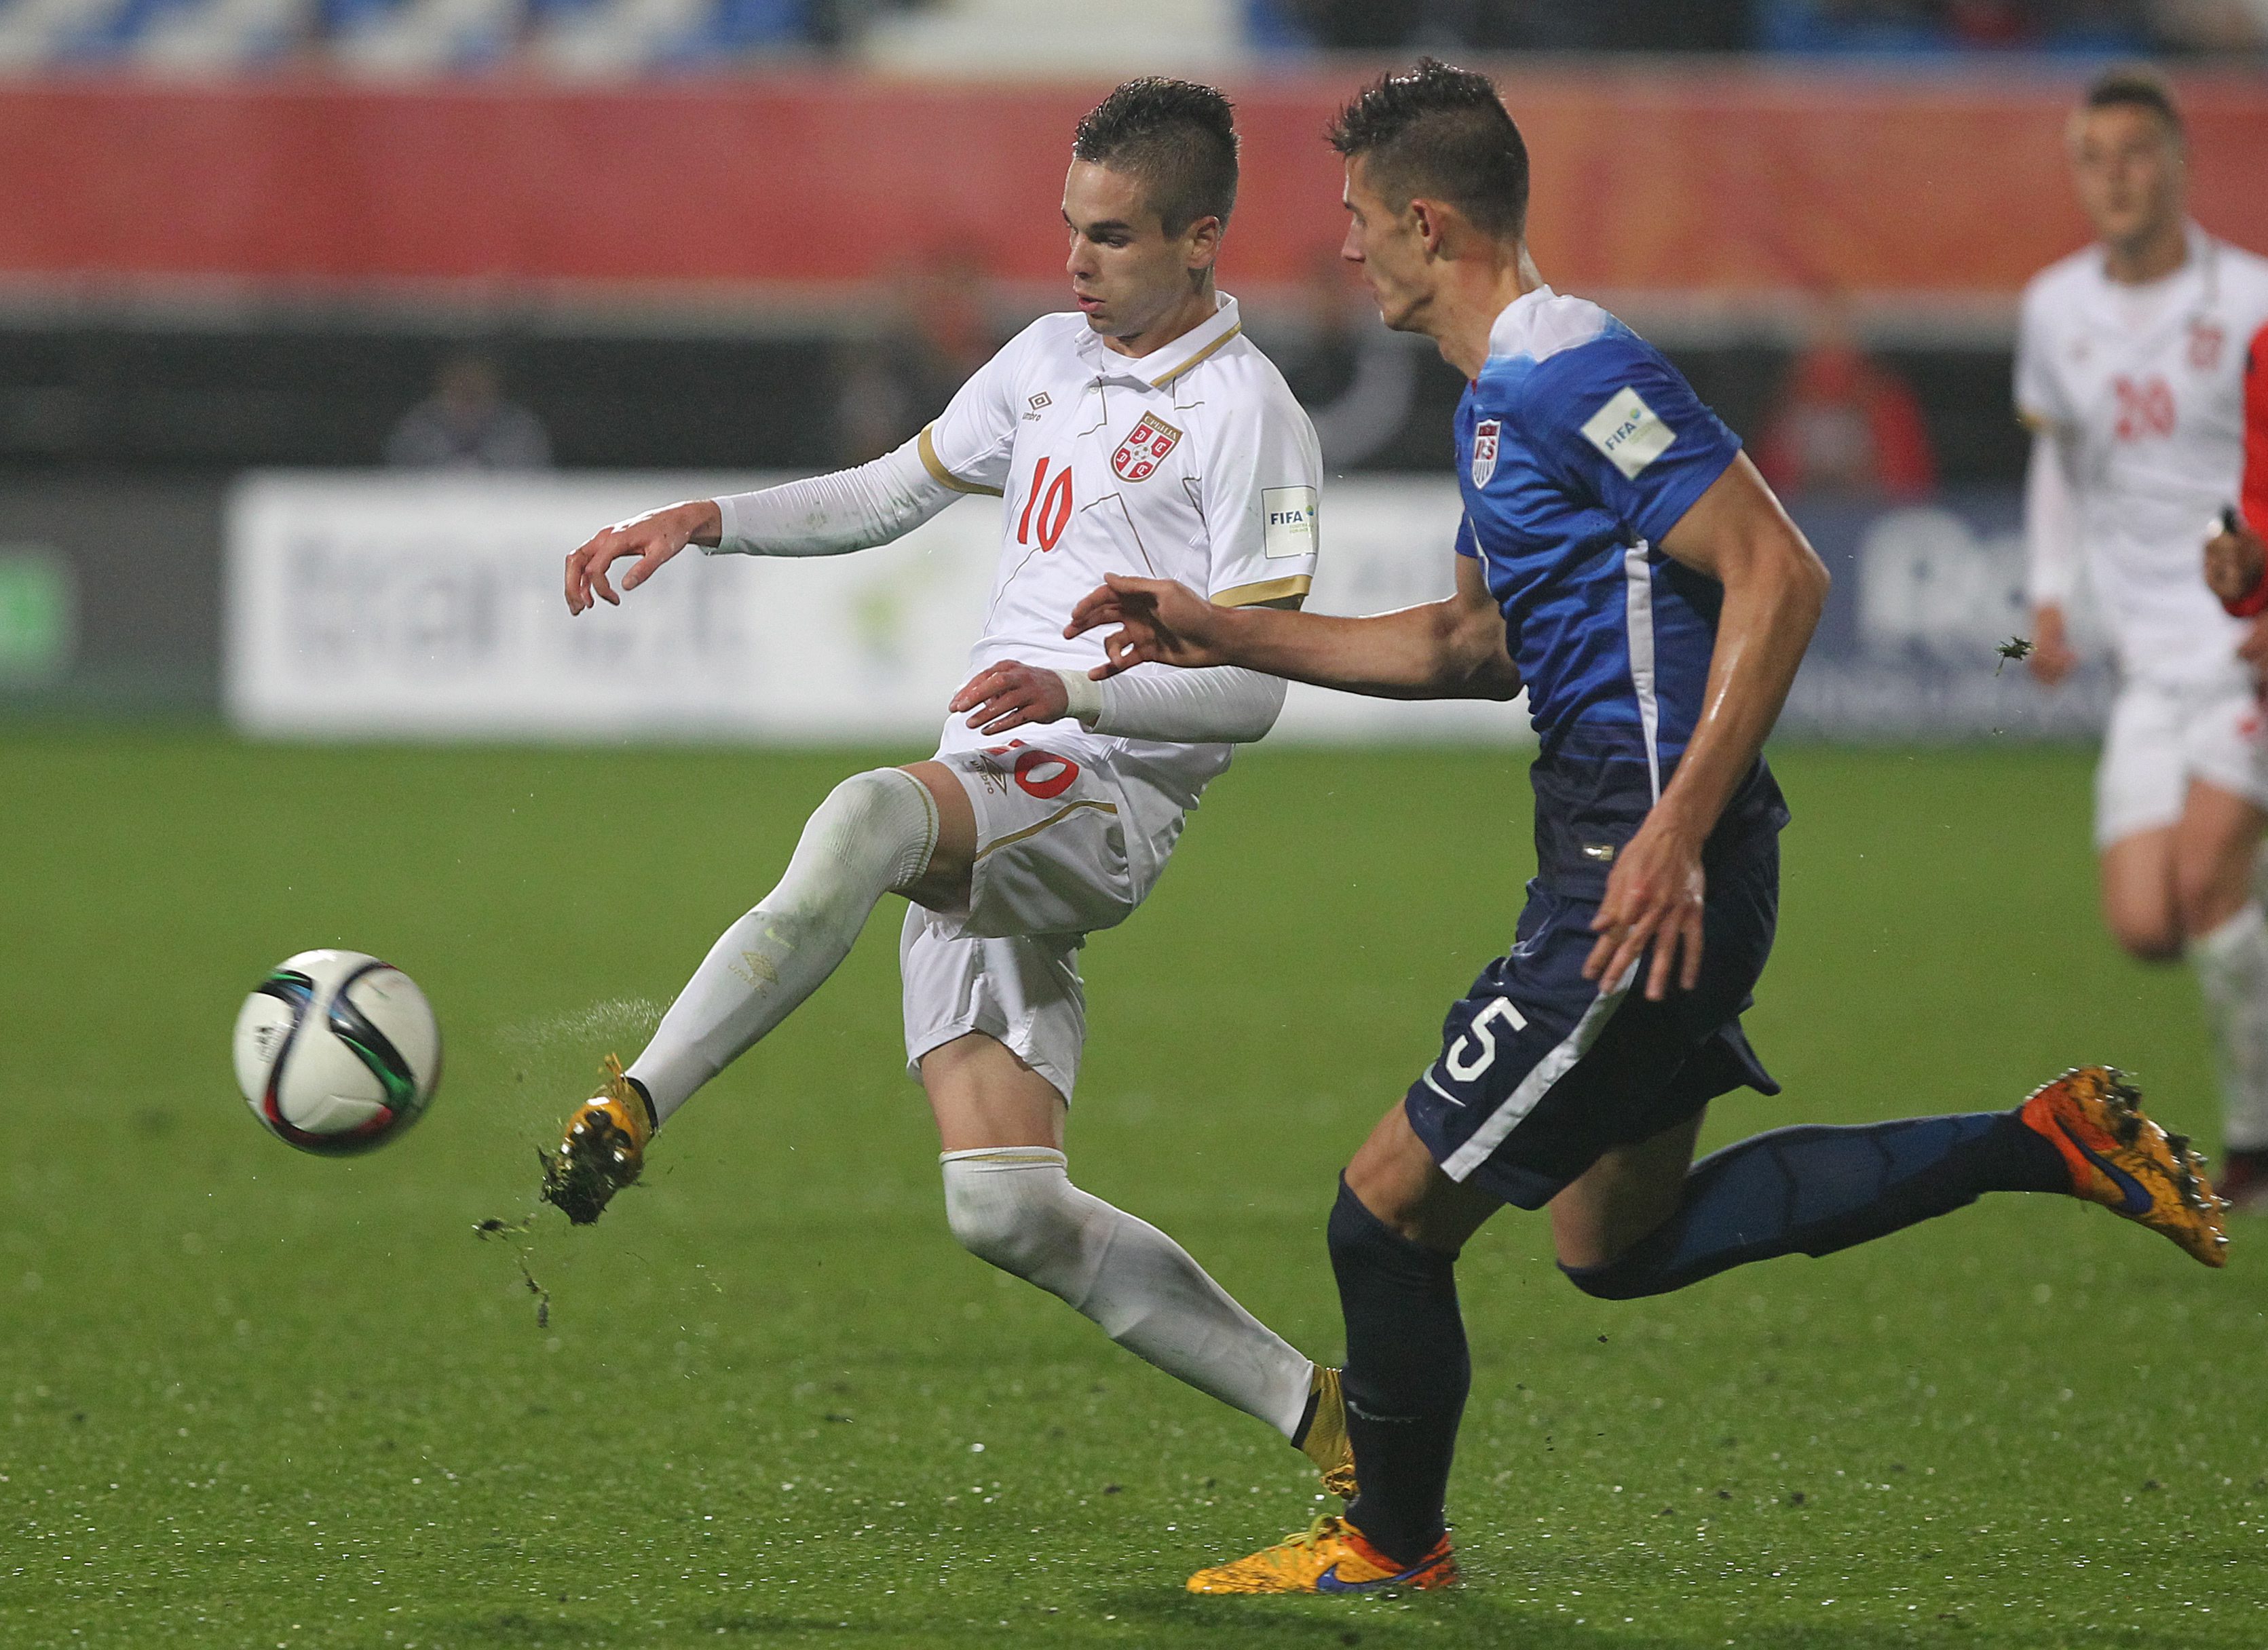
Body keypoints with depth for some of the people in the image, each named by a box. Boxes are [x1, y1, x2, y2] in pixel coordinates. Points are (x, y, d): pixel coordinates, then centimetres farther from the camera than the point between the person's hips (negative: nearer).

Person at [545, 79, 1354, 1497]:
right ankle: (1316, 1415, 5)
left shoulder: (1249, 420, -5)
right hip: (976, 821, 7)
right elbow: (894, 494, 29)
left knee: (867, 815, -39)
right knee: (1009, 1214, -5)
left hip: (1105, 798, -7)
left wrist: (1080, 693, -26)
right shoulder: (1051, 359, 18)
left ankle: (632, 1112, -44)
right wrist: (707, 523, 15)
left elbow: (1253, 689, -10)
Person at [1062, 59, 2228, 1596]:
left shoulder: (1577, 372, -17)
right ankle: (2049, 1141, 19)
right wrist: (1232, 636, 23)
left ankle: (1393, 1546, 19)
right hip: (1613, 850, 11)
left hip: (1655, 879, -11)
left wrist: (1678, 836, -27)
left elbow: (1778, 575, -22)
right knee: (1616, 1242, 20)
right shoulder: (1502, 397, 16)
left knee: (1390, 1209, -2)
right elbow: (1475, 646, 28)